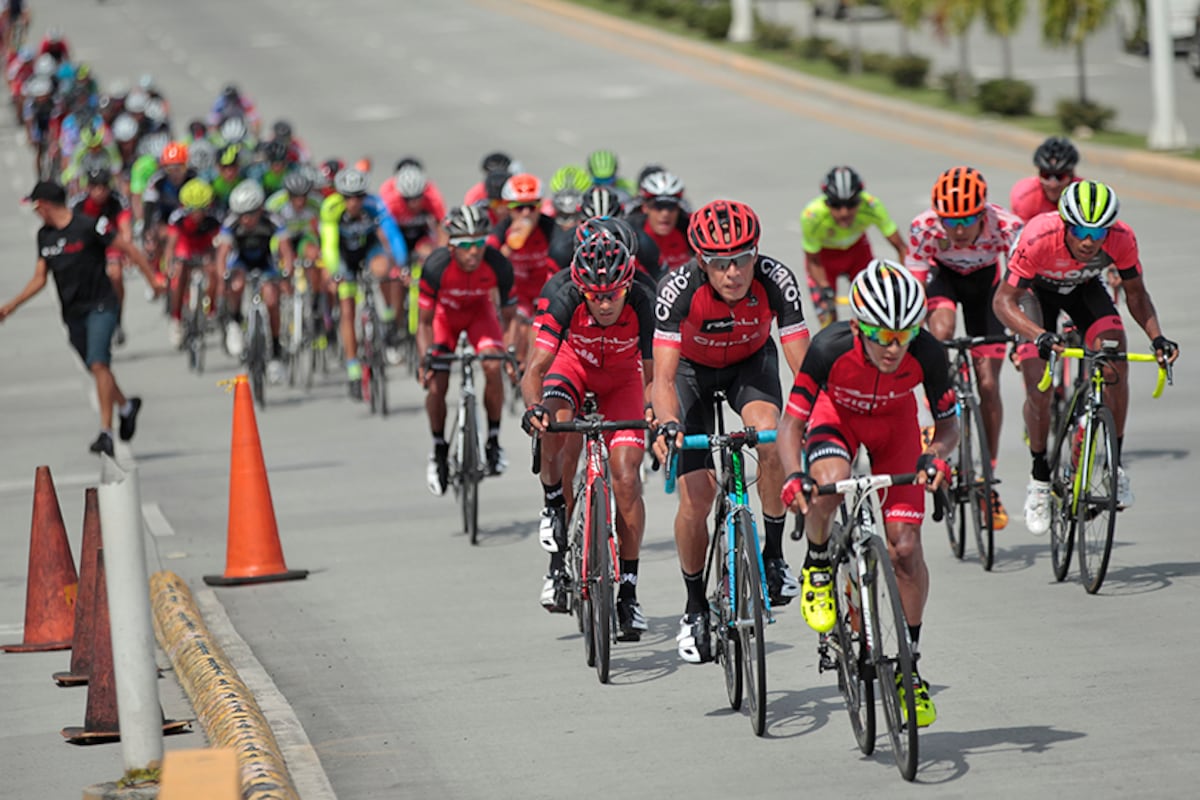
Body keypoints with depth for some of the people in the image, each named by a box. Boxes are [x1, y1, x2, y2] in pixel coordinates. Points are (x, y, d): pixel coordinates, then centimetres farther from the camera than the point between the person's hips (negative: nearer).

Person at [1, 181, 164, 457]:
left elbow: (126, 248, -5)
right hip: (72, 313, 7)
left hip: (100, 307, -7)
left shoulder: (89, 227, -13)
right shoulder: (44, 235, 7)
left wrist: (151, 277, -2)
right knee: (96, 370, 12)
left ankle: (106, 432, -22)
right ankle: (126, 406, 38)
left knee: (99, 364, -20)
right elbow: (39, 279, 11)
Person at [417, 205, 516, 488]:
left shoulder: (498, 265, -32)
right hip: (445, 313, 0)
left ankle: (494, 441, -7)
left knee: (493, 366, -24)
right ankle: (439, 450, 13)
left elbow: (509, 314, -18)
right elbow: (424, 322, -23)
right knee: (436, 385, -11)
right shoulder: (436, 266, -35)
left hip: (479, 311, 1)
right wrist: (425, 359, -36)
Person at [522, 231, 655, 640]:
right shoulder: (564, 299, -34)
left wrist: (655, 409, -35)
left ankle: (628, 591, -3)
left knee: (626, 477, -12)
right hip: (573, 362, 0)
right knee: (554, 427, -34)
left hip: (622, 374, 0)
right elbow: (535, 369, -40)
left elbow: (653, 373, -21)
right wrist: (533, 407, -56)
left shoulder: (643, 305, -32)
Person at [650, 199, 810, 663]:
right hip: (693, 368, -1)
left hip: (751, 363, 1)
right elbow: (663, 378, -36)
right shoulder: (679, 289, -35)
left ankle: (774, 556, -11)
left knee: (770, 436, -31)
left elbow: (802, 364, -30)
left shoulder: (775, 281, -32)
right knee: (696, 498, -10)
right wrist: (668, 424, -55)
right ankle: (695, 608, 11)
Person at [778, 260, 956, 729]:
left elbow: (948, 423, -16)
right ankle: (817, 566, -5)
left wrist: (936, 456, -39)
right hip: (837, 414, -1)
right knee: (830, 480, -36)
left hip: (895, 423, 1)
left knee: (905, 546, -9)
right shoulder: (831, 348, -37)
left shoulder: (926, 354, -32)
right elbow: (791, 425, -29)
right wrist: (793, 476, -48)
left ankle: (910, 663, 8)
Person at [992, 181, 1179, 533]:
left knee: (1116, 367, -21)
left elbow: (1135, 293, -14)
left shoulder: (1121, 239, -31)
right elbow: (1003, 301, -35)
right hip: (1038, 290, -2)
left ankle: (1113, 462, -4)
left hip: (1085, 289, 2)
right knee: (1039, 388, -16)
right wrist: (1039, 336, -52)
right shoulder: (1039, 238, -40)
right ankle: (1040, 480, 5)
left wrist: (1156, 336, -30)